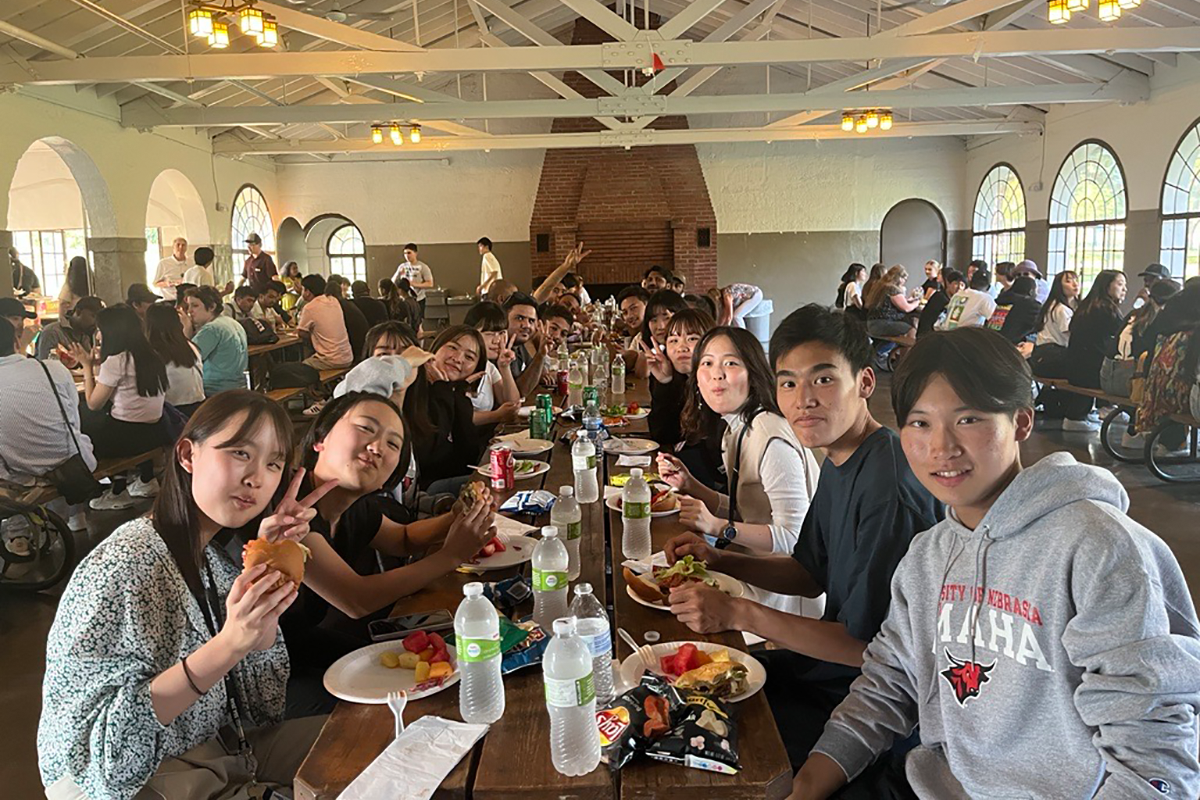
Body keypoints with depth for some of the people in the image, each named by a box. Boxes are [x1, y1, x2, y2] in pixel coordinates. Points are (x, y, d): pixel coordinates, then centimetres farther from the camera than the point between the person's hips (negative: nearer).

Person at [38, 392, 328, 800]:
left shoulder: (221, 552, 0)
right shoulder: (122, 567, -22)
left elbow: (260, 694, -3)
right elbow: (103, 739, -25)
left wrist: (268, 566, -14)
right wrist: (229, 646, -35)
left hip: (219, 743, 8)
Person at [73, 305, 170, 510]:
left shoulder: (116, 360, -16)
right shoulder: (151, 356, 7)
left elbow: (93, 403, -8)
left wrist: (87, 366, 1)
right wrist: (96, 365, 18)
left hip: (128, 434, -8)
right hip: (155, 432, 8)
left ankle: (118, 492, 19)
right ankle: (147, 481, 29)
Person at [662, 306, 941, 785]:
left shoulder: (890, 488, -28)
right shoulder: (837, 462, 2)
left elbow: (868, 647, -25)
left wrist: (738, 615, -24)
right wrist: (718, 560, -1)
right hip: (827, 664, 9)